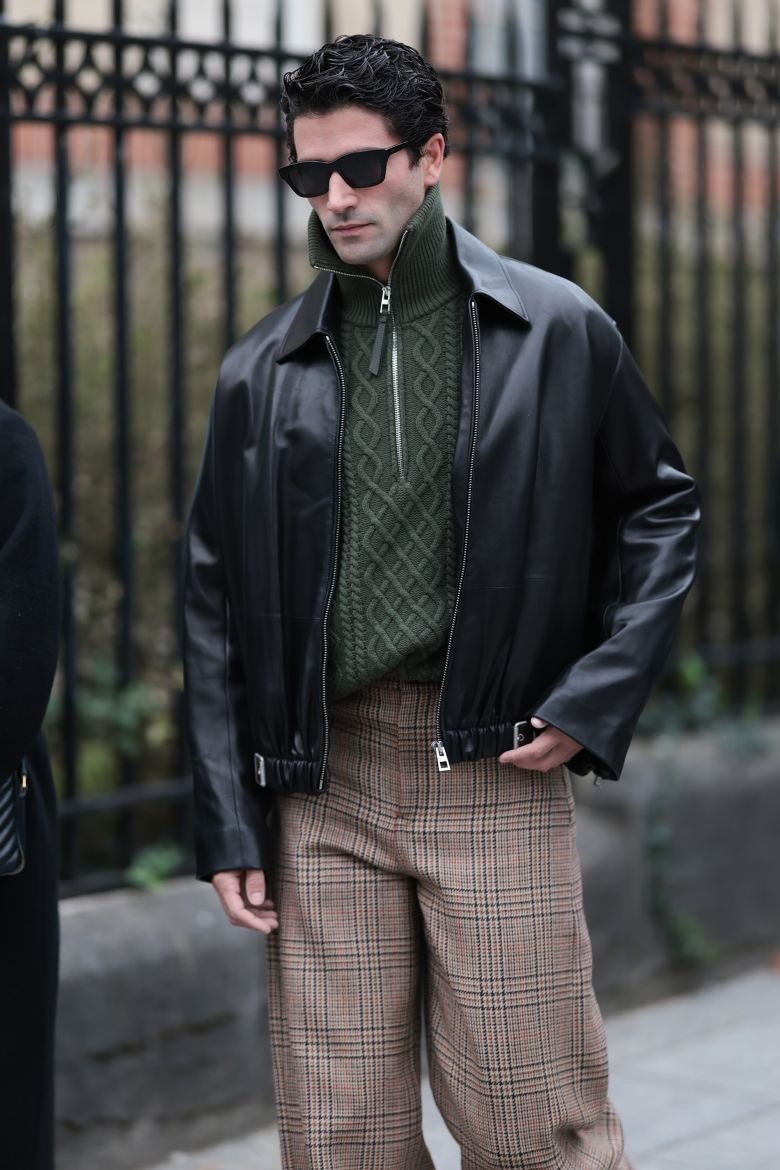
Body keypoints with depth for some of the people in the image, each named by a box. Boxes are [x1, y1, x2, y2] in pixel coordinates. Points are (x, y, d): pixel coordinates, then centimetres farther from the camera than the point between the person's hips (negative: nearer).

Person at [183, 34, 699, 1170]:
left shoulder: (556, 330, 3)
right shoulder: (264, 370, 7)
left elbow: (661, 512, 11)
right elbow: (216, 603, 10)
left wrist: (595, 701, -2)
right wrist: (230, 824, 5)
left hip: (498, 775, -2)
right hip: (323, 782, 2)